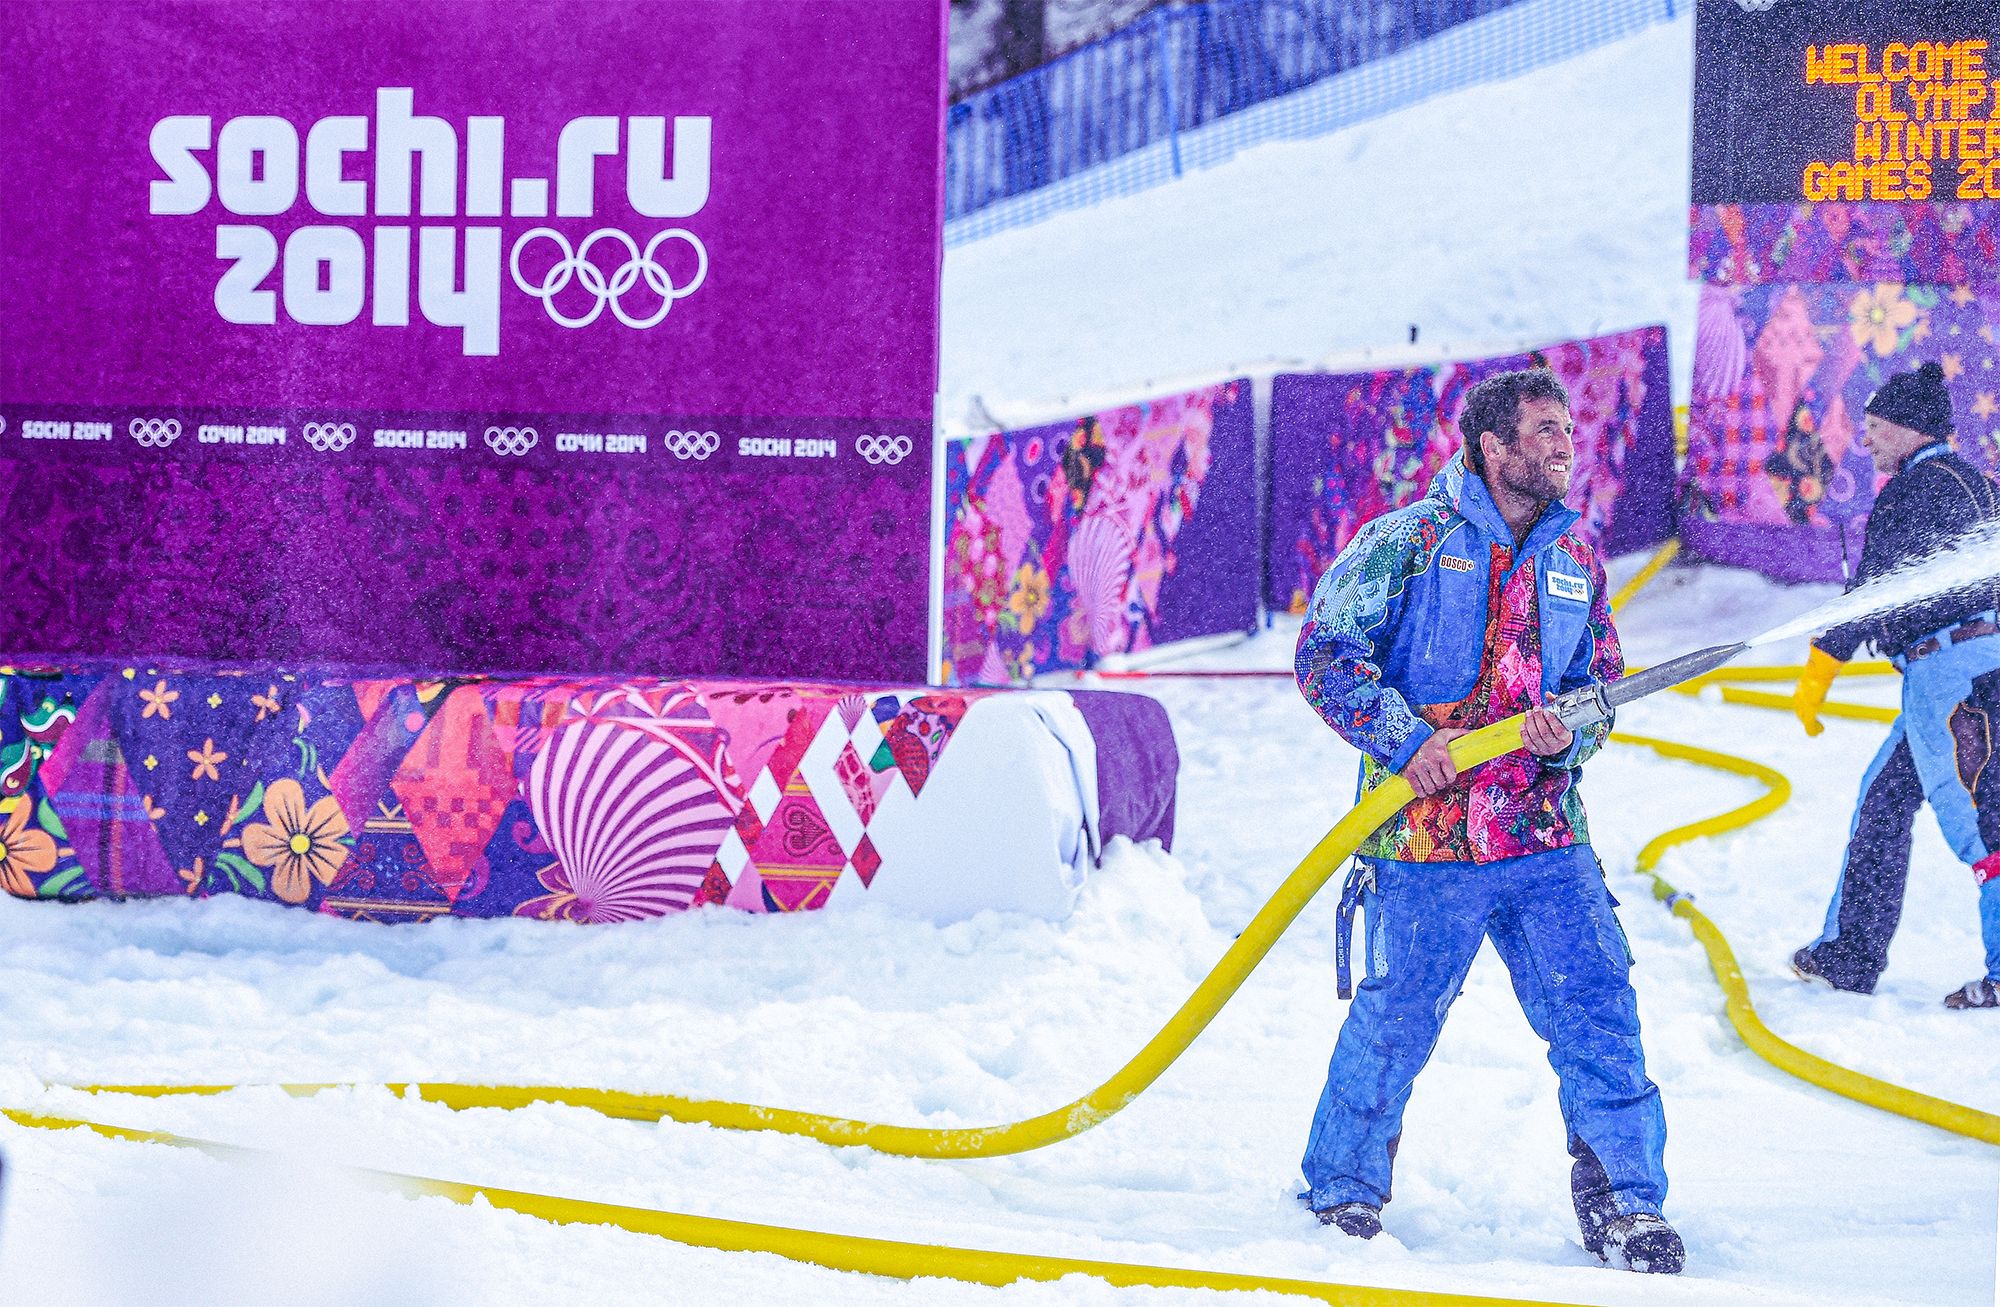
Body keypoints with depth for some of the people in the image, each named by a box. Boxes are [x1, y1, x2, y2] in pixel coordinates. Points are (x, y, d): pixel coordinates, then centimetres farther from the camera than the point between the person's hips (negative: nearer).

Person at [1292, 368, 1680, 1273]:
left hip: (1546, 836, 4)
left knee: (1598, 1009, -3)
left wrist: (1568, 733, -6)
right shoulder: (1407, 542, -3)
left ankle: (1622, 1199, 10)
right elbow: (1326, 652, -5)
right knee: (1395, 1021, 3)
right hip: (1426, 840, -4)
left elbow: (1601, 681, 17)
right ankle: (1342, 1190, 24)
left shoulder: (1574, 557, 12)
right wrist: (1406, 740, -15)